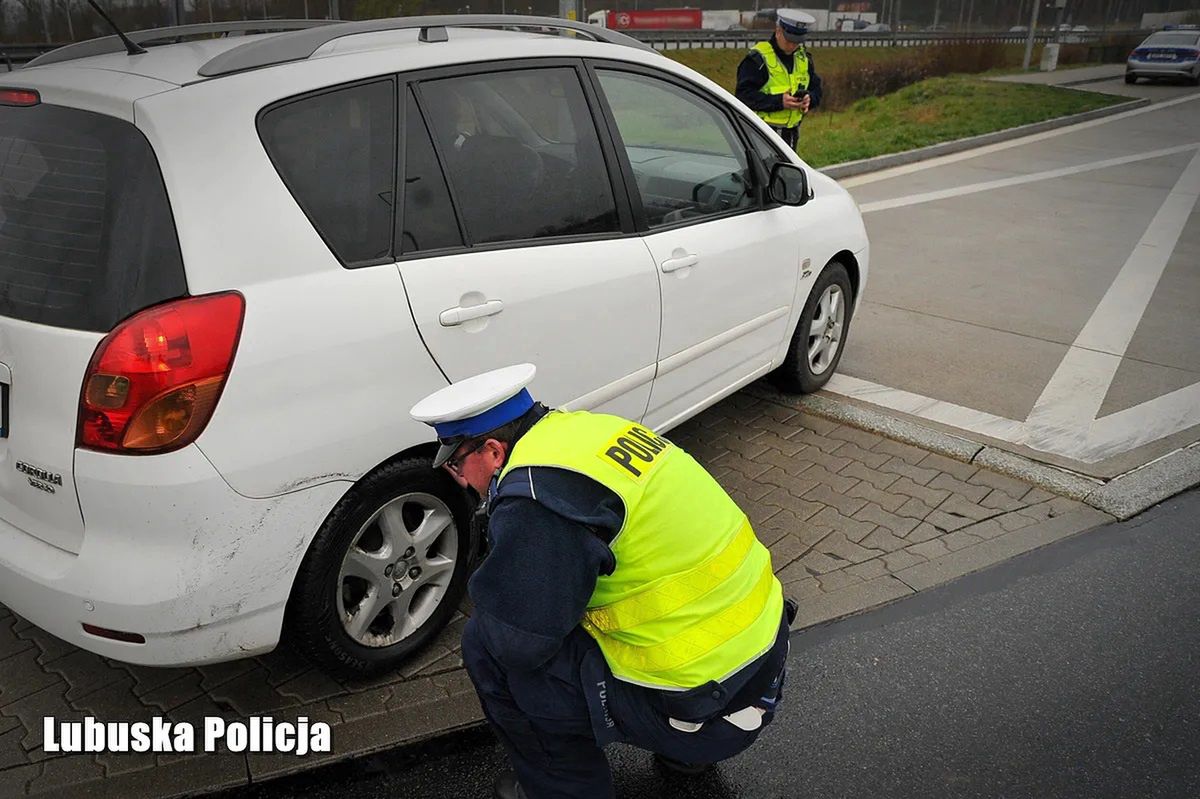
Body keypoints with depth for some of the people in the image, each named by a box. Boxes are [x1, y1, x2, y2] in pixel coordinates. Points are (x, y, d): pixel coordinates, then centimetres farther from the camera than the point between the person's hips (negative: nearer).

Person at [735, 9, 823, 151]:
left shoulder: (803, 57, 12)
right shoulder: (757, 58, -10)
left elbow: (816, 88, 18)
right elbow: (743, 94, -18)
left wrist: (809, 98, -8)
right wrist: (779, 101, -26)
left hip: (791, 134, 7)